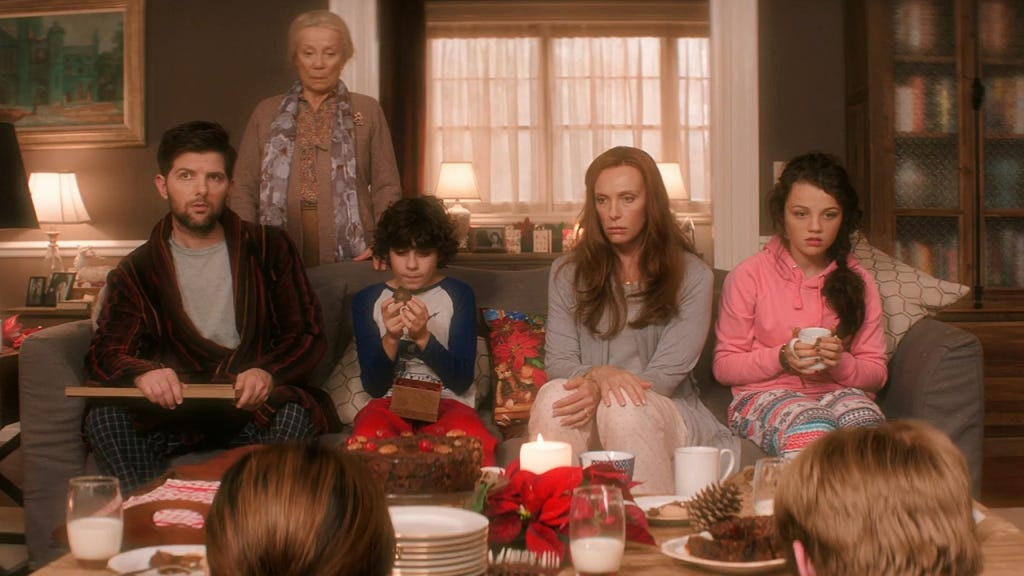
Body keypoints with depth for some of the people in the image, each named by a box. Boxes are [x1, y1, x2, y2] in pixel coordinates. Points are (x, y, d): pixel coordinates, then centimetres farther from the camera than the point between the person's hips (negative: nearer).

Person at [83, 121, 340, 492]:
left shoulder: (269, 249, 9)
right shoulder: (137, 271, 10)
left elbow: (309, 334, 4)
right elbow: (105, 354, -1)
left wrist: (268, 372, -19)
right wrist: (142, 373, -26)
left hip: (253, 408, -1)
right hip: (173, 412, 1)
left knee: (296, 415, -33)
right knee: (105, 419, -27)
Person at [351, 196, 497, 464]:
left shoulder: (459, 294, 4)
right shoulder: (367, 300, 6)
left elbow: (461, 381, -2)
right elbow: (374, 386, 3)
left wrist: (423, 337, -17)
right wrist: (390, 339, -15)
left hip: (447, 402, -1)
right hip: (390, 403, 1)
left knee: (472, 439, -37)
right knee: (369, 433, -36)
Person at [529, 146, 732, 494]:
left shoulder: (692, 276, 3)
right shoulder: (567, 273, 12)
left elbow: (666, 375, -5)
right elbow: (557, 363, 3)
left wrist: (599, 392, -23)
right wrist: (597, 374, -22)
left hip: (666, 414, -1)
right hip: (588, 411, 2)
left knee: (623, 408, -36)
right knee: (553, 394, -32)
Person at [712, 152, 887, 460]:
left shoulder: (858, 282, 11)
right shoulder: (749, 275, 2)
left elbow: (876, 372, 11)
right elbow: (723, 365, 2)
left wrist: (841, 363, -11)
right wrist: (781, 358, -14)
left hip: (839, 391, 3)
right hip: (766, 394, -2)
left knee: (864, 423, -36)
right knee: (811, 428, -39)